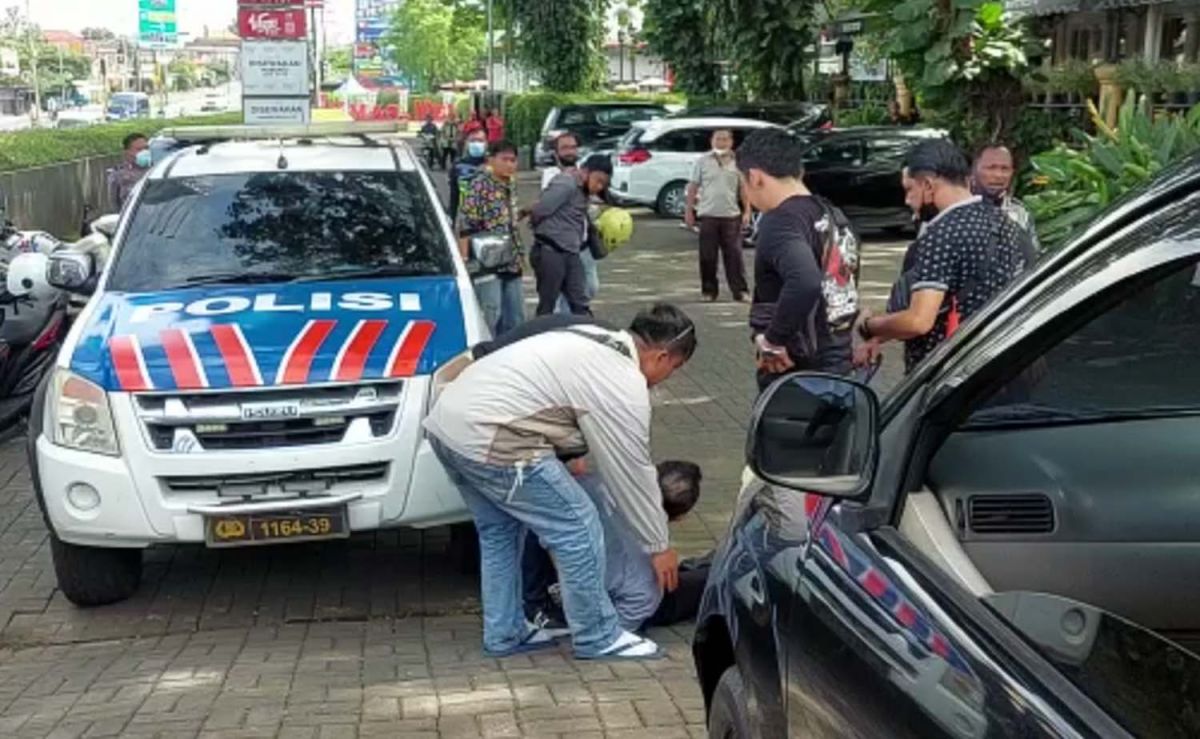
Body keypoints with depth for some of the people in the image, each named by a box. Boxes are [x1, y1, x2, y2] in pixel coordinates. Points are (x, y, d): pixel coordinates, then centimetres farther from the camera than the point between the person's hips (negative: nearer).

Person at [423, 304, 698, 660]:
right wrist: (659, 547, 12)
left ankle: (504, 634, 34)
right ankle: (598, 639, 13)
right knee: (578, 529, 0)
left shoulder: (595, 340, 19)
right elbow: (632, 473, 1)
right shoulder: (625, 386, -7)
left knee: (499, 530, 26)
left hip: (445, 414, 10)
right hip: (488, 439, -10)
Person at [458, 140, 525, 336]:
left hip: (511, 264, 8)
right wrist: (465, 259, -20)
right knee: (491, 315, -8)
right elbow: (466, 224, -15)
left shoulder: (511, 184, 13)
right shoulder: (480, 185, -10)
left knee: (515, 319, 11)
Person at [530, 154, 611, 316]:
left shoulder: (582, 190, 16)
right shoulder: (566, 184, -13)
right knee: (547, 306, 1)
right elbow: (539, 211, -17)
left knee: (580, 304, 5)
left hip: (570, 253, 9)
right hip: (551, 252, -9)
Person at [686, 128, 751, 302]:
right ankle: (709, 290, 14)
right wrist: (689, 211, 2)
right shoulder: (703, 161, 4)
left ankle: (740, 290, 3)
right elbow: (693, 187, 7)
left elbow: (744, 189, 9)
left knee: (734, 255, -2)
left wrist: (747, 211, 2)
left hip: (731, 215, 0)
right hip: (708, 215, 0)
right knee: (707, 256, 3)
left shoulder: (737, 162, 6)